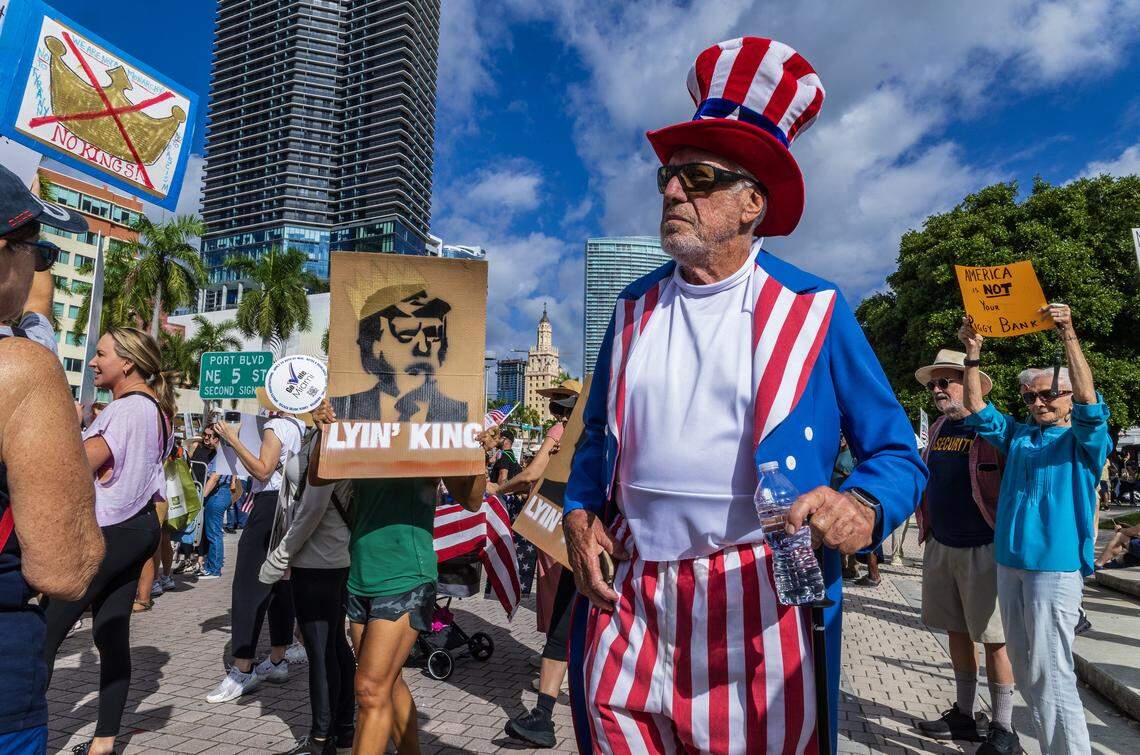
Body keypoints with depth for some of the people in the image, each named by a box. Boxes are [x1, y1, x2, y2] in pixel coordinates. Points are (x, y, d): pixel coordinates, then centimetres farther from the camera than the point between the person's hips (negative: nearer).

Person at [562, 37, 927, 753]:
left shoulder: (815, 310, -3)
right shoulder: (635, 309, 7)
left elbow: (898, 454, -1)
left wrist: (863, 508, -22)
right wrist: (579, 512, 0)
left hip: (761, 608, -2)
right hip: (629, 601, 3)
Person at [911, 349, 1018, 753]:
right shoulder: (937, 429, 11)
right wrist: (927, 531, 17)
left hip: (982, 549, -7)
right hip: (940, 547, 7)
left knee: (994, 638, 2)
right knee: (957, 631, 15)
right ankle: (966, 715, 29)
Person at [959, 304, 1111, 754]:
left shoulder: (1084, 440, -1)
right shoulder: (1018, 435, 15)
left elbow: (1089, 405, -19)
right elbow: (979, 412, 8)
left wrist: (1068, 336, -27)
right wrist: (973, 355, -1)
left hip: (1055, 564, -6)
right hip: (1010, 561, 6)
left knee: (1050, 673, -6)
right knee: (1024, 667, 14)